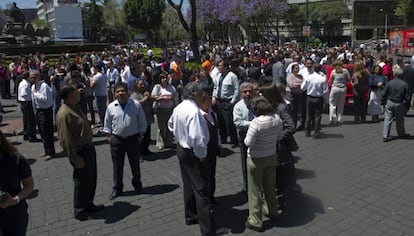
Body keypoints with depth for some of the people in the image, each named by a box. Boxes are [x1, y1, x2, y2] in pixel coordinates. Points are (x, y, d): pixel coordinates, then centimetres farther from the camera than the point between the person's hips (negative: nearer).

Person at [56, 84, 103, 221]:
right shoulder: (64, 114, -22)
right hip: (80, 152, -10)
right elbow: (66, 139, -24)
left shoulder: (75, 108, 9)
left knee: (91, 178, 20)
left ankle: (88, 204, 36)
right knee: (82, 181, 3)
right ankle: (79, 211, 21)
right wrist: (76, 158, -22)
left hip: (88, 148, 10)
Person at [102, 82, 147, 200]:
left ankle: (137, 184, 36)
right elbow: (107, 123, 9)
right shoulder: (111, 107, -3)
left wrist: (141, 135, 0)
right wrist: (109, 135, 5)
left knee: (135, 164, 14)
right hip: (116, 139, 1)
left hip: (133, 139, -1)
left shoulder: (136, 105, -8)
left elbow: (142, 121, 1)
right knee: (117, 165, 11)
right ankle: (117, 188, 26)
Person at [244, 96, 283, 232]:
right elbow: (279, 137, 5)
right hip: (271, 156, 6)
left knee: (255, 189, 8)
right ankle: (272, 212, 43)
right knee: (270, 186, 24)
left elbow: (248, 143, -23)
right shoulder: (277, 119, -8)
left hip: (256, 159, -6)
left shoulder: (256, 122, -28)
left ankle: (255, 221, 18)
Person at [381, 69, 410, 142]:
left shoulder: (389, 83, -6)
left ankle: (385, 136, 2)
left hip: (389, 103, 0)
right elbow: (407, 97, -4)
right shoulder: (405, 84, -8)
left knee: (387, 120, 3)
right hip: (399, 104, 0)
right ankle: (401, 134, 34)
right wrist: (407, 105, 8)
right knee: (400, 120, 16)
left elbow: (384, 94, -3)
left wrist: (383, 102, 10)